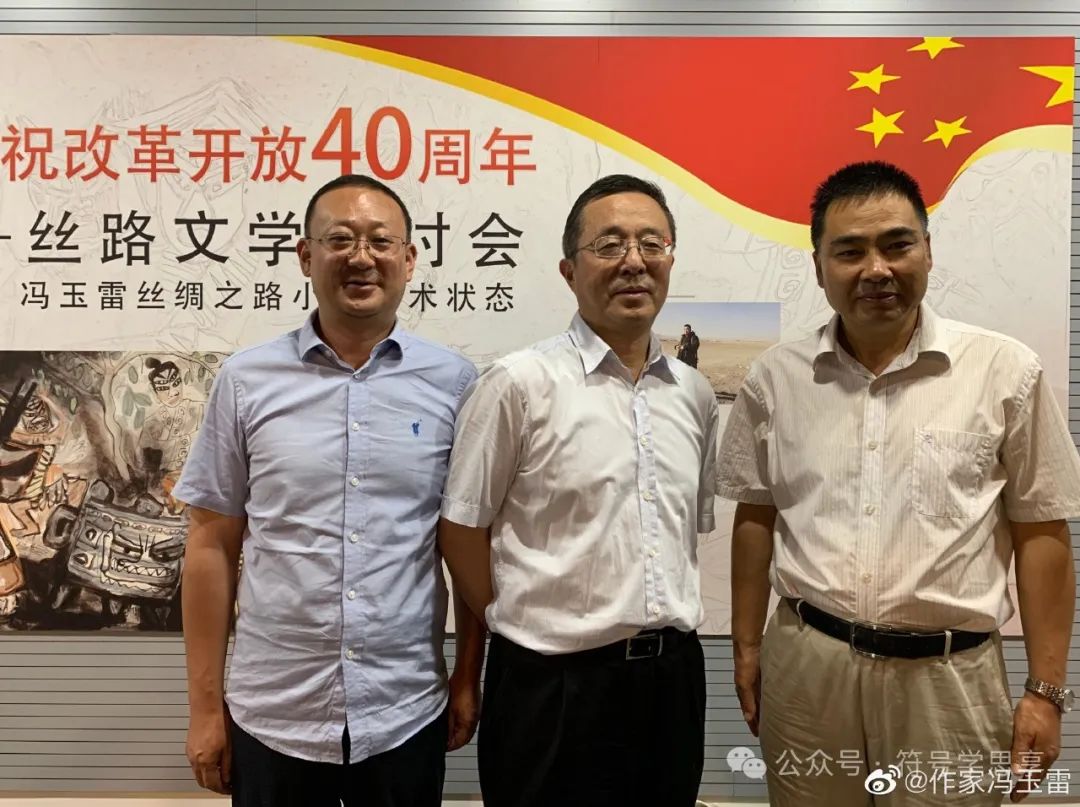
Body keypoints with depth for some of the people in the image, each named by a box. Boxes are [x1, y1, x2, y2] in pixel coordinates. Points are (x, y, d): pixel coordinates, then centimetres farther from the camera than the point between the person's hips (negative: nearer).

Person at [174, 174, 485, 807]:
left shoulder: (453, 382, -4)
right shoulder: (246, 379, -3)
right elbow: (212, 546, 1)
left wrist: (468, 680, 3)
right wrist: (206, 705, 2)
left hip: (407, 714, 0)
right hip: (271, 714, 1)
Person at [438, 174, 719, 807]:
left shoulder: (695, 394, 6)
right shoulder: (520, 383, -11)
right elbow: (462, 530, -6)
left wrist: (660, 627, 9)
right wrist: (529, 628, 0)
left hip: (675, 677, 5)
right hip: (555, 684, -5)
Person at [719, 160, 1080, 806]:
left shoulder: (1006, 370, -5)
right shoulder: (775, 378, 0)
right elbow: (756, 518, 7)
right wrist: (747, 647, 9)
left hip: (948, 674, -1)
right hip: (804, 664, 2)